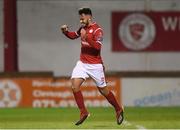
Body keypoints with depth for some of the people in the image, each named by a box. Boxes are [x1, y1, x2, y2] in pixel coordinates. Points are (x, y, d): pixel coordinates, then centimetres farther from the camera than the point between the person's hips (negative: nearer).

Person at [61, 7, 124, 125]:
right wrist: (65, 31, 4)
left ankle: (119, 110, 24)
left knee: (103, 90, 3)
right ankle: (83, 112, -4)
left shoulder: (97, 30, -14)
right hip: (82, 63, 6)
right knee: (75, 84, -13)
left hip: (95, 65, -6)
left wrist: (86, 37, -33)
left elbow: (97, 47, -25)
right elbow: (73, 35, 24)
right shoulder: (83, 28, 8)